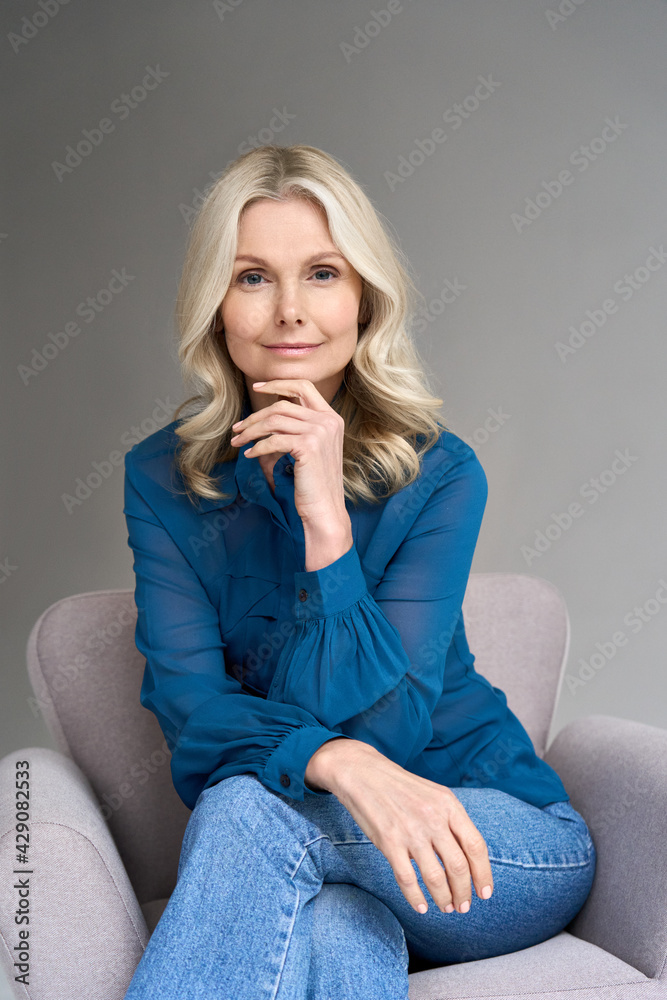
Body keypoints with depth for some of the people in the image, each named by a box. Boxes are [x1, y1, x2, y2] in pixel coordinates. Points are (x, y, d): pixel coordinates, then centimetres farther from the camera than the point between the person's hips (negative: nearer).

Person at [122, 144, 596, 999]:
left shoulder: (438, 474, -12)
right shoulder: (162, 478, -4)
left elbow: (382, 726, -18)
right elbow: (188, 704, -13)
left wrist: (325, 520, -27)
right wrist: (342, 762, -33)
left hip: (507, 841, -1)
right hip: (327, 863, 1)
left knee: (250, 807, -31)